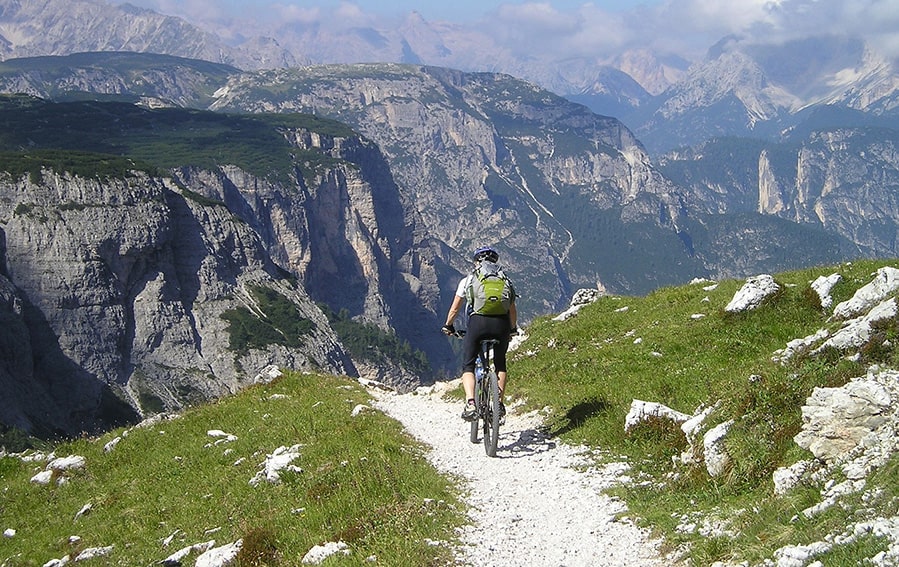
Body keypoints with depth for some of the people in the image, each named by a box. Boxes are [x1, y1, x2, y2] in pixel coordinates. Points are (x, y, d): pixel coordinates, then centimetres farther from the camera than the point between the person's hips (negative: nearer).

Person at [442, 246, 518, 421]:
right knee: (500, 363, 26)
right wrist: (513, 329, 43)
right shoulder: (505, 280, 23)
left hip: (477, 322, -2)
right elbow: (512, 310, 26)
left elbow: (454, 309, 21)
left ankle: (470, 404, -13)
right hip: (501, 323, 2)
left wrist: (448, 326, 38)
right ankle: (499, 403, 18)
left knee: (468, 366, 8)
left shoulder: (468, 280, 19)